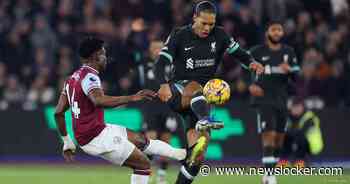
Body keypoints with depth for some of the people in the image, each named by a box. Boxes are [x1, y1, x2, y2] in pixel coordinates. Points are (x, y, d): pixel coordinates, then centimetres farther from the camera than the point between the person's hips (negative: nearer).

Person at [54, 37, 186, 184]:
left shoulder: (72, 78, 13)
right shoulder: (89, 76, -17)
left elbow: (58, 112, 15)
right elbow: (99, 101, -38)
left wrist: (67, 142, 22)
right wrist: (132, 98, -40)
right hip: (97, 137, -10)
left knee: (142, 140, 23)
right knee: (143, 165, -1)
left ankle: (182, 154, 36)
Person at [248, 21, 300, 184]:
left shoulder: (289, 52, 8)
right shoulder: (256, 52, -3)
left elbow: (297, 77, 7)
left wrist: (289, 70, -15)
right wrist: (250, 85, -14)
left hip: (281, 100, 5)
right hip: (264, 100, -5)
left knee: (279, 138, 9)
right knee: (268, 135, -17)